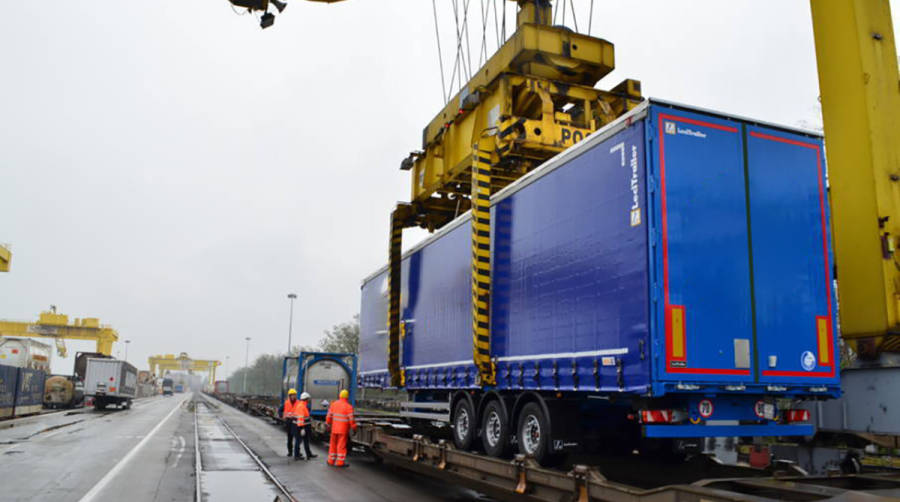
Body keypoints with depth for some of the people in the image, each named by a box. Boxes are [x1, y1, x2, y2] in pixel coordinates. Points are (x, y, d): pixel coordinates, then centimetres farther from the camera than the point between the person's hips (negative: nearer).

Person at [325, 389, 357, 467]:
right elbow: (351, 419, -14)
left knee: (333, 444, 14)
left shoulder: (334, 404, 1)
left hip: (334, 428, 5)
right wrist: (354, 428, -3)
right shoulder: (348, 406, -13)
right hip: (343, 429, -4)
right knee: (341, 445, 2)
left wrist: (328, 424, 17)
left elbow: (329, 416, 4)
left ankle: (331, 461, 21)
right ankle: (340, 462, 4)